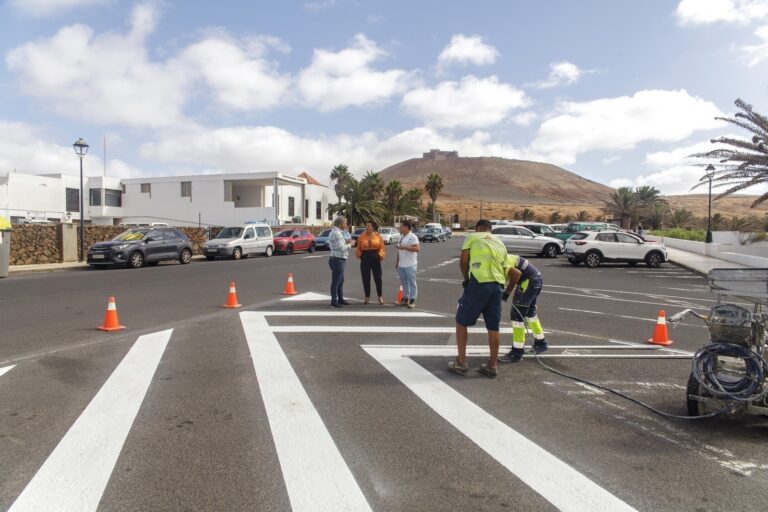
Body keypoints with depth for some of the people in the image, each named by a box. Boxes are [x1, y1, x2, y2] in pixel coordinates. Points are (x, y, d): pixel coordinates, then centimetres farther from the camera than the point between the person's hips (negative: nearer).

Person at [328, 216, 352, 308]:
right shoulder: (336, 233, -19)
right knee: (336, 281, -3)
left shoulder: (337, 232, 14)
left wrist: (345, 242, 9)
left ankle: (340, 299, 28)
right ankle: (334, 301, 3)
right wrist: (349, 245, -6)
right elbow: (341, 248, -22)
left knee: (340, 281, 18)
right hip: (337, 260, -11)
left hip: (339, 260, 11)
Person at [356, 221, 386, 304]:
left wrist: (381, 255, -13)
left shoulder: (378, 236, 2)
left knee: (377, 278, 4)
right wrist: (359, 255, -11)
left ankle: (380, 297, 18)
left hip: (375, 258, -1)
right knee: (365, 279, 5)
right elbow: (359, 248, 4)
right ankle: (367, 297, 17)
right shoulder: (362, 236, 3)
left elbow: (381, 247, 1)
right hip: (365, 258, 1)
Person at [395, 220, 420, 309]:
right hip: (401, 264, 8)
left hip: (410, 265, -8)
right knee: (404, 282, 13)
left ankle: (412, 300, 1)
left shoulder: (413, 237, -10)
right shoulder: (401, 237, 16)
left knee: (411, 282, -2)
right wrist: (397, 262, 18)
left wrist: (405, 247, -25)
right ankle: (405, 299, 22)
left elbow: (417, 249, -21)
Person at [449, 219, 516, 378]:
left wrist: (466, 279, 14)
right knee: (493, 327, 12)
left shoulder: (472, 237, 10)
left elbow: (463, 261, 1)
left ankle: (461, 363, 10)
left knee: (461, 322, 9)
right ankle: (492, 366, 18)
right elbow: (507, 270, 19)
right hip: (497, 285, 5)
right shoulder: (500, 244, 24)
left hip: (479, 283, -5)